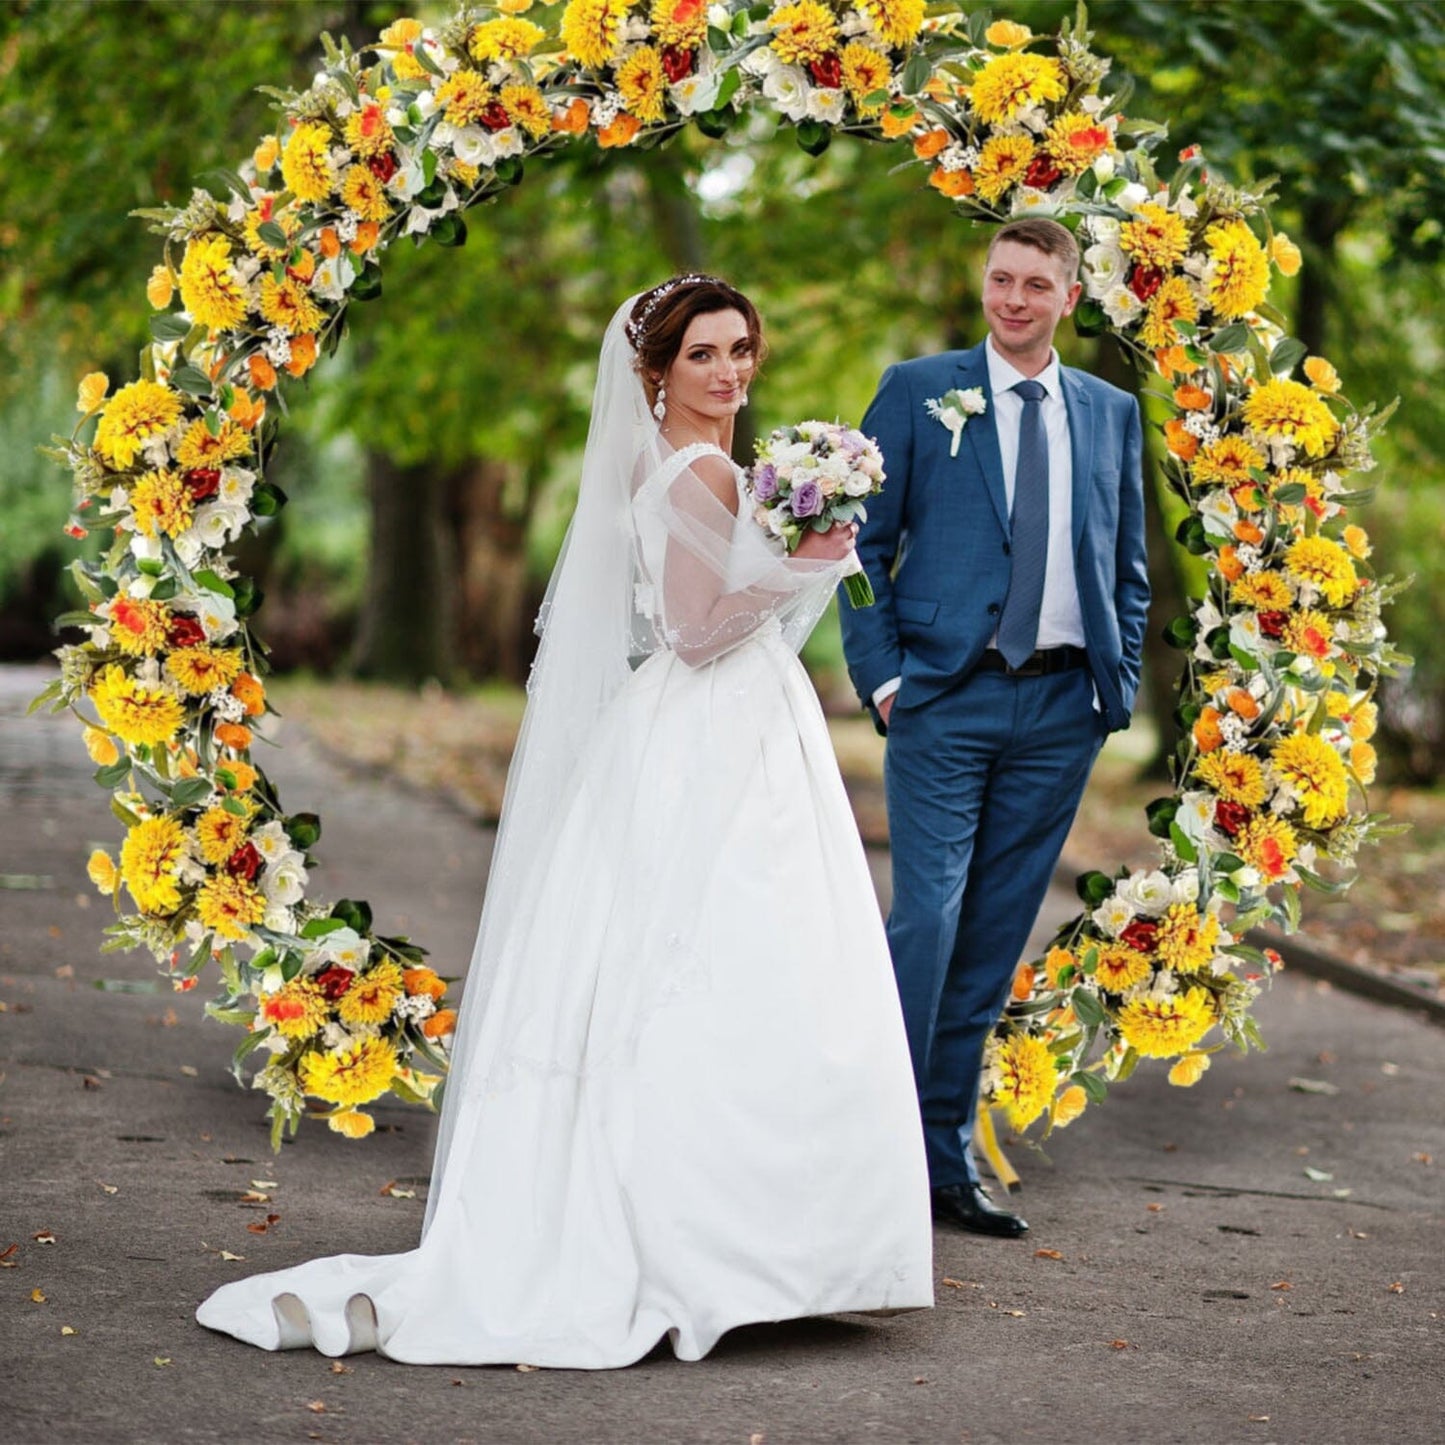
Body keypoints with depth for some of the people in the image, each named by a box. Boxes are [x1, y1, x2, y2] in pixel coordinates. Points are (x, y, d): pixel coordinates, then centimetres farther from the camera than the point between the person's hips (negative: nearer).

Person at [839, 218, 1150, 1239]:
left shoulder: (1113, 413, 14)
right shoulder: (918, 391, 4)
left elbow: (1129, 566, 18)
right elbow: (863, 542, 2)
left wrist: (1121, 684, 7)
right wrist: (883, 677, -7)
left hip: (1062, 708, 3)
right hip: (946, 699, -3)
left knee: (997, 937, 6)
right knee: (927, 919, -12)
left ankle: (947, 1159, 13)